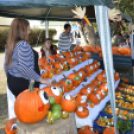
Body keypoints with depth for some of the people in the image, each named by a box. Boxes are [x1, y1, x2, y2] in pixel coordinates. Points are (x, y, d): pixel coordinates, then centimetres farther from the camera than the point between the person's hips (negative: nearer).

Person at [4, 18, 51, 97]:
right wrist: (40, 79, -22)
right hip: (23, 84, -9)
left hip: (11, 81, 9)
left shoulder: (9, 45, 6)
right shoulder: (23, 45, -20)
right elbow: (24, 68, -27)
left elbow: (6, 65, 13)